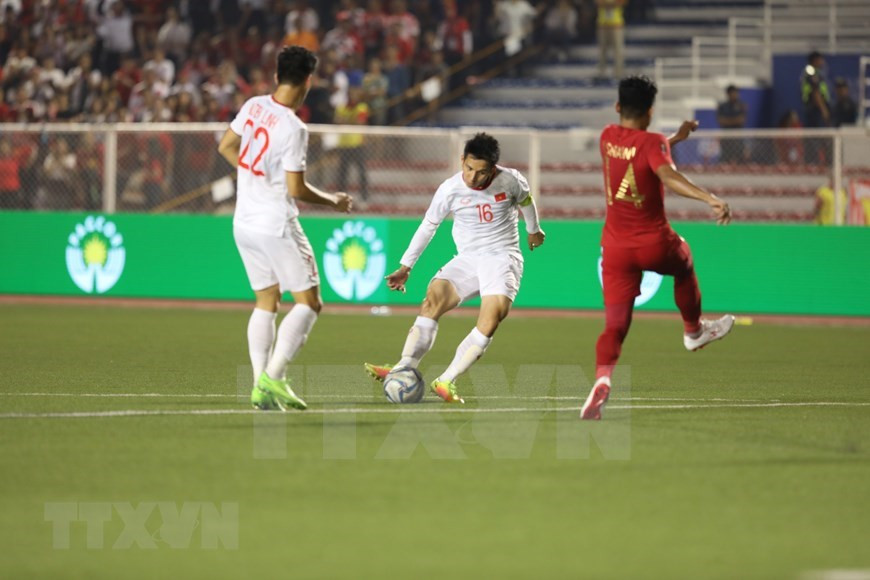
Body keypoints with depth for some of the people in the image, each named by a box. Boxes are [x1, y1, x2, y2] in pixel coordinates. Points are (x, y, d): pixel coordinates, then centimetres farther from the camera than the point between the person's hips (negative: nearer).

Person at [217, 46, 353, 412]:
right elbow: (296, 189, -17)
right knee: (308, 302, 0)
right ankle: (273, 377, -12)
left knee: (266, 303, 14)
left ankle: (260, 387, 6)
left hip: (244, 223, 8)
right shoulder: (293, 128, -20)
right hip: (277, 226, -8)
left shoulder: (253, 106, 1)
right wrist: (334, 202, -1)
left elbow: (225, 147, 15)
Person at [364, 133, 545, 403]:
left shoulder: (509, 180, -8)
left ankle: (446, 381, -30)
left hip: (503, 257, -2)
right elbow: (428, 226, 4)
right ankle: (404, 370, -32)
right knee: (433, 299, -23)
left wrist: (533, 229, 34)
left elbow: (525, 200, 16)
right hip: (468, 259, 2)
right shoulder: (450, 190, -8)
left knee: (493, 314, -27)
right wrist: (405, 267, 5)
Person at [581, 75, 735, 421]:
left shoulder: (608, 137, 4)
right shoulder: (653, 142, -14)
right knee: (683, 264, 34)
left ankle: (602, 378, -30)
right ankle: (694, 331, 51)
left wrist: (677, 138, 34)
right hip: (655, 245, -3)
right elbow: (668, 175, -34)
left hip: (616, 248, 3)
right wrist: (710, 199, -44)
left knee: (615, 325, -3)